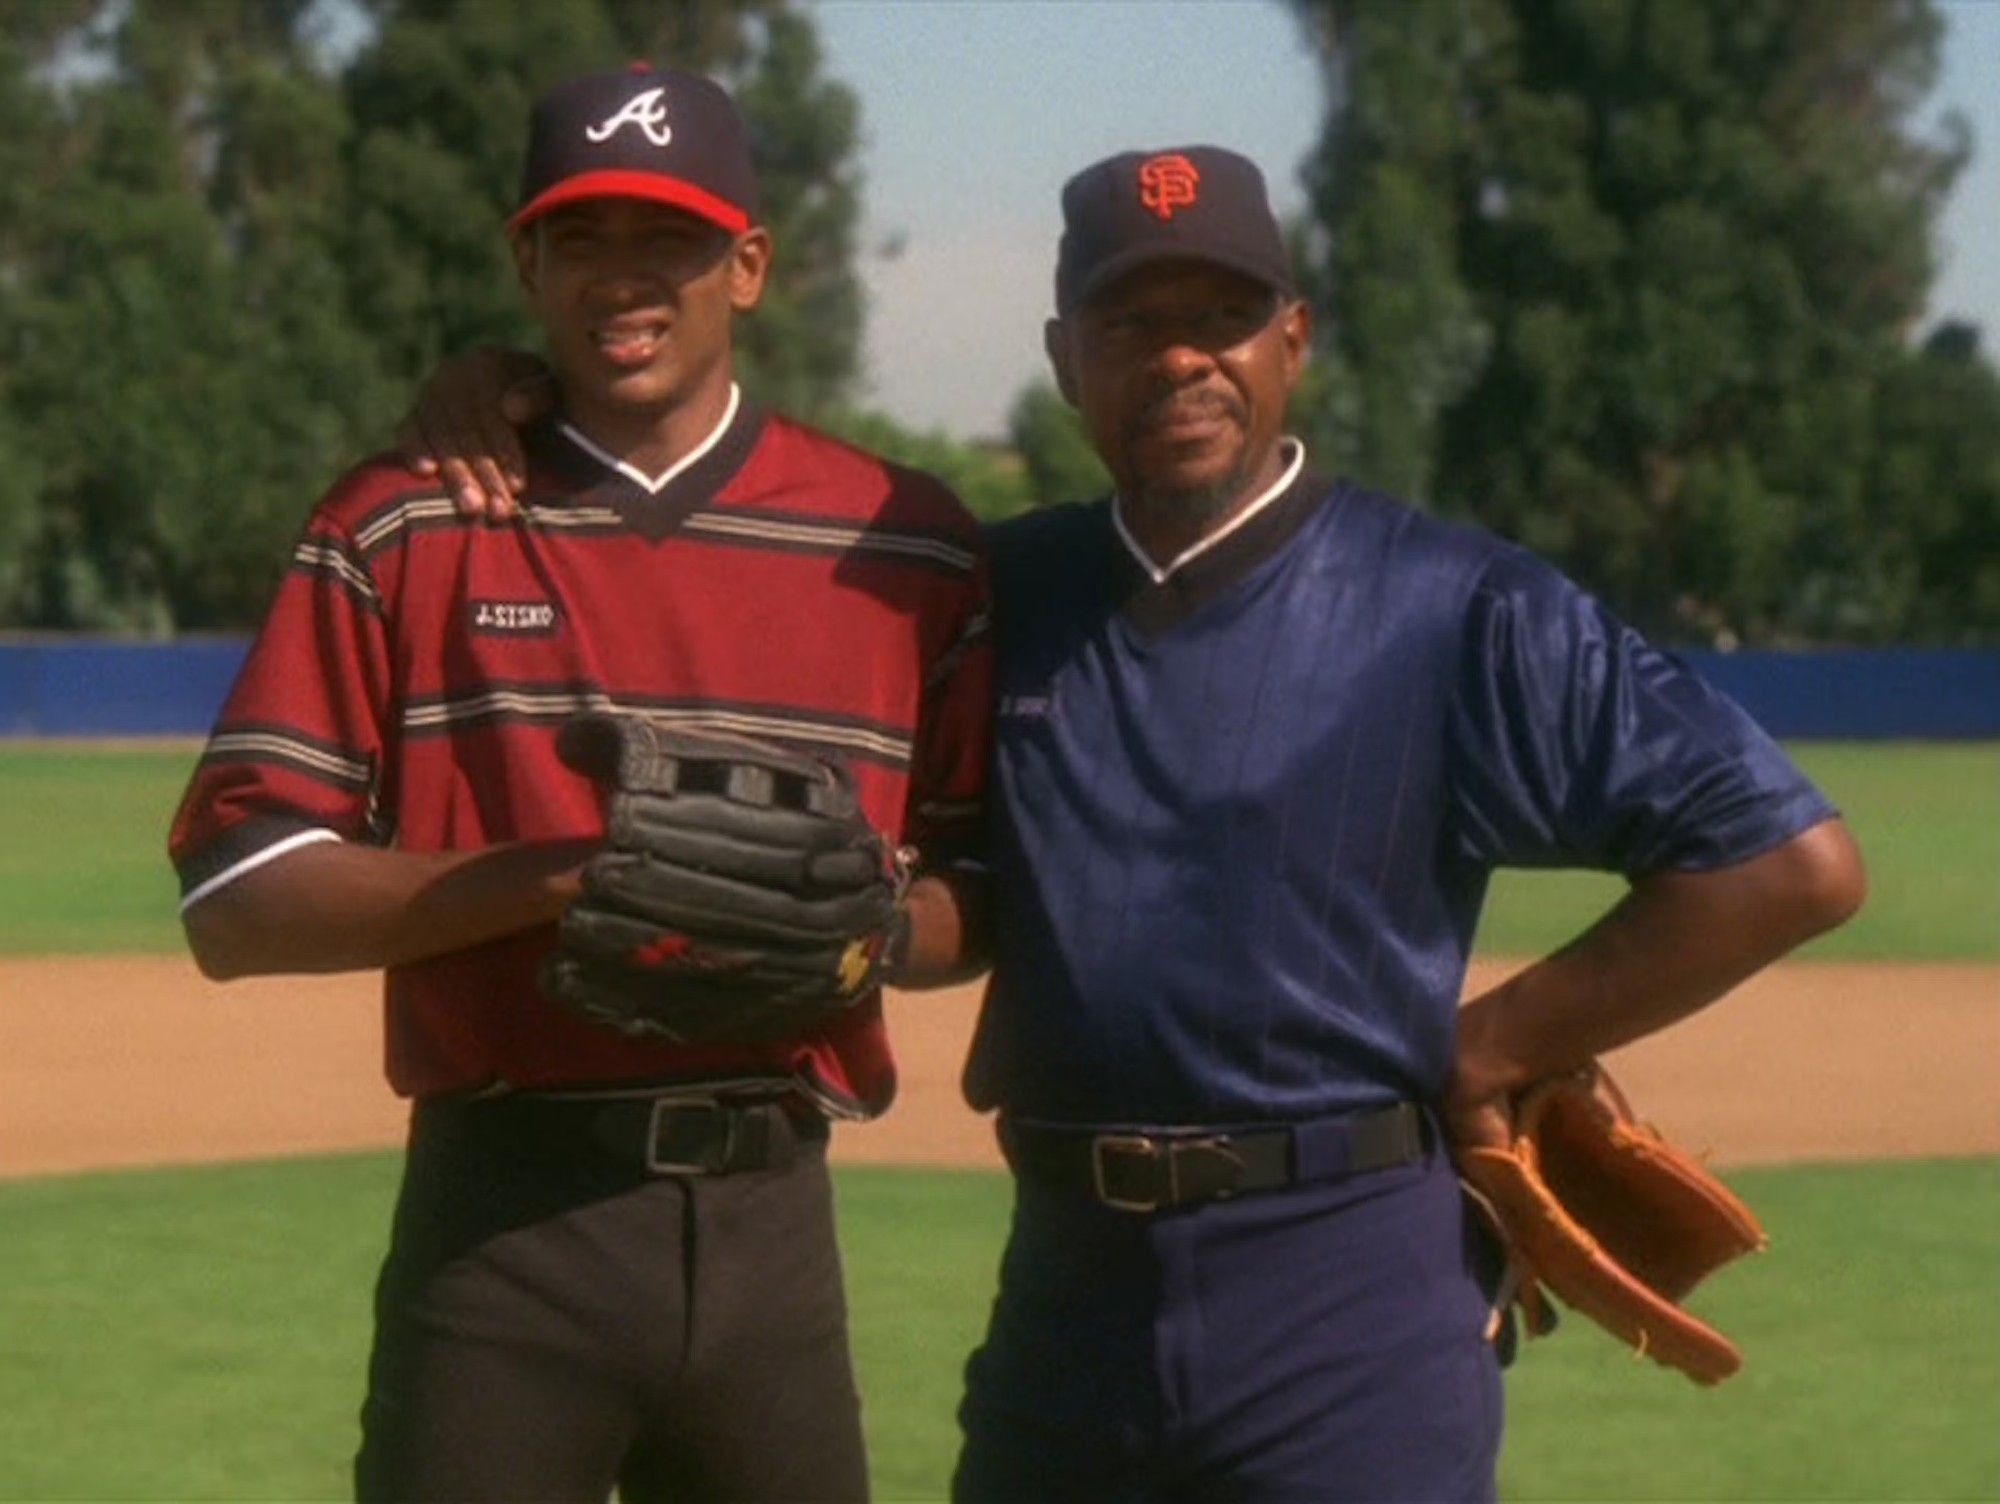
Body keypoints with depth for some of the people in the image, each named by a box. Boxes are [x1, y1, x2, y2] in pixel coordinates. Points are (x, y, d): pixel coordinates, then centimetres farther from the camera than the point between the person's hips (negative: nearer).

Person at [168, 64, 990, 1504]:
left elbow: (990, 899, 12)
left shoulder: (903, 546, 8)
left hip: (771, 1219, 2)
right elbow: (234, 899, -3)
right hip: (501, 1220, -2)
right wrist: (559, 877, -16)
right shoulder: (401, 529, 3)